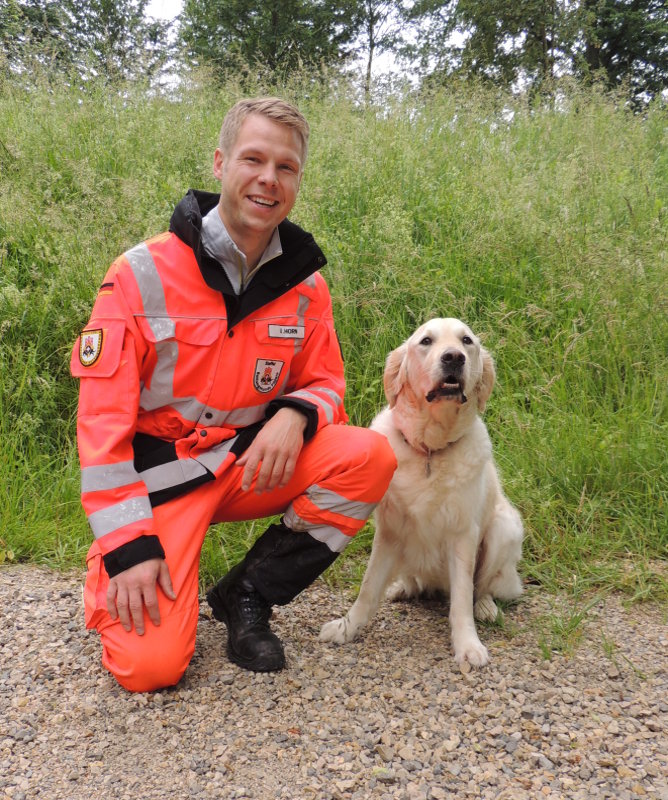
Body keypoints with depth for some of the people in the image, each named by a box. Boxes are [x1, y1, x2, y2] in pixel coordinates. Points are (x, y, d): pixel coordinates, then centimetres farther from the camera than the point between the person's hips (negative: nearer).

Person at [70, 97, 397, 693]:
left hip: (253, 465, 4)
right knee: (150, 665, -19)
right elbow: (102, 415, -13)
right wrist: (126, 546, -17)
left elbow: (326, 383, 6)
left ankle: (247, 596, -3)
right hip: (160, 477, -4)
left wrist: (294, 414, -22)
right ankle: (116, 583, 18)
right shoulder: (143, 273, -13)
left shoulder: (304, 283, -2)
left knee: (371, 456, -22)